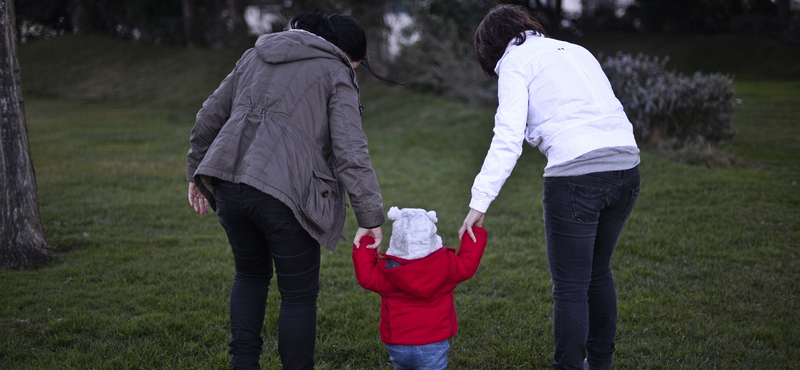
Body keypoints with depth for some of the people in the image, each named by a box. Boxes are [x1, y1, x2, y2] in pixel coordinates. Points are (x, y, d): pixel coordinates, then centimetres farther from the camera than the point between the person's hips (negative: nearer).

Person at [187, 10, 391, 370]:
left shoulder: (256, 55, 22)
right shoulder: (334, 74, 4)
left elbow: (210, 116, 22)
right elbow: (351, 151, -8)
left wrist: (197, 171, 30)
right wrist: (371, 216, -8)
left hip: (229, 185, 6)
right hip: (285, 193, -6)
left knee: (250, 274, 26)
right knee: (299, 294, 8)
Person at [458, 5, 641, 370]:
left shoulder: (515, 62, 4)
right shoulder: (575, 50, 25)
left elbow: (508, 137, -9)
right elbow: (604, 110, 19)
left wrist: (479, 202, -12)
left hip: (576, 173, -8)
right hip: (626, 165, 8)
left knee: (570, 287, 2)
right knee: (597, 271, 24)